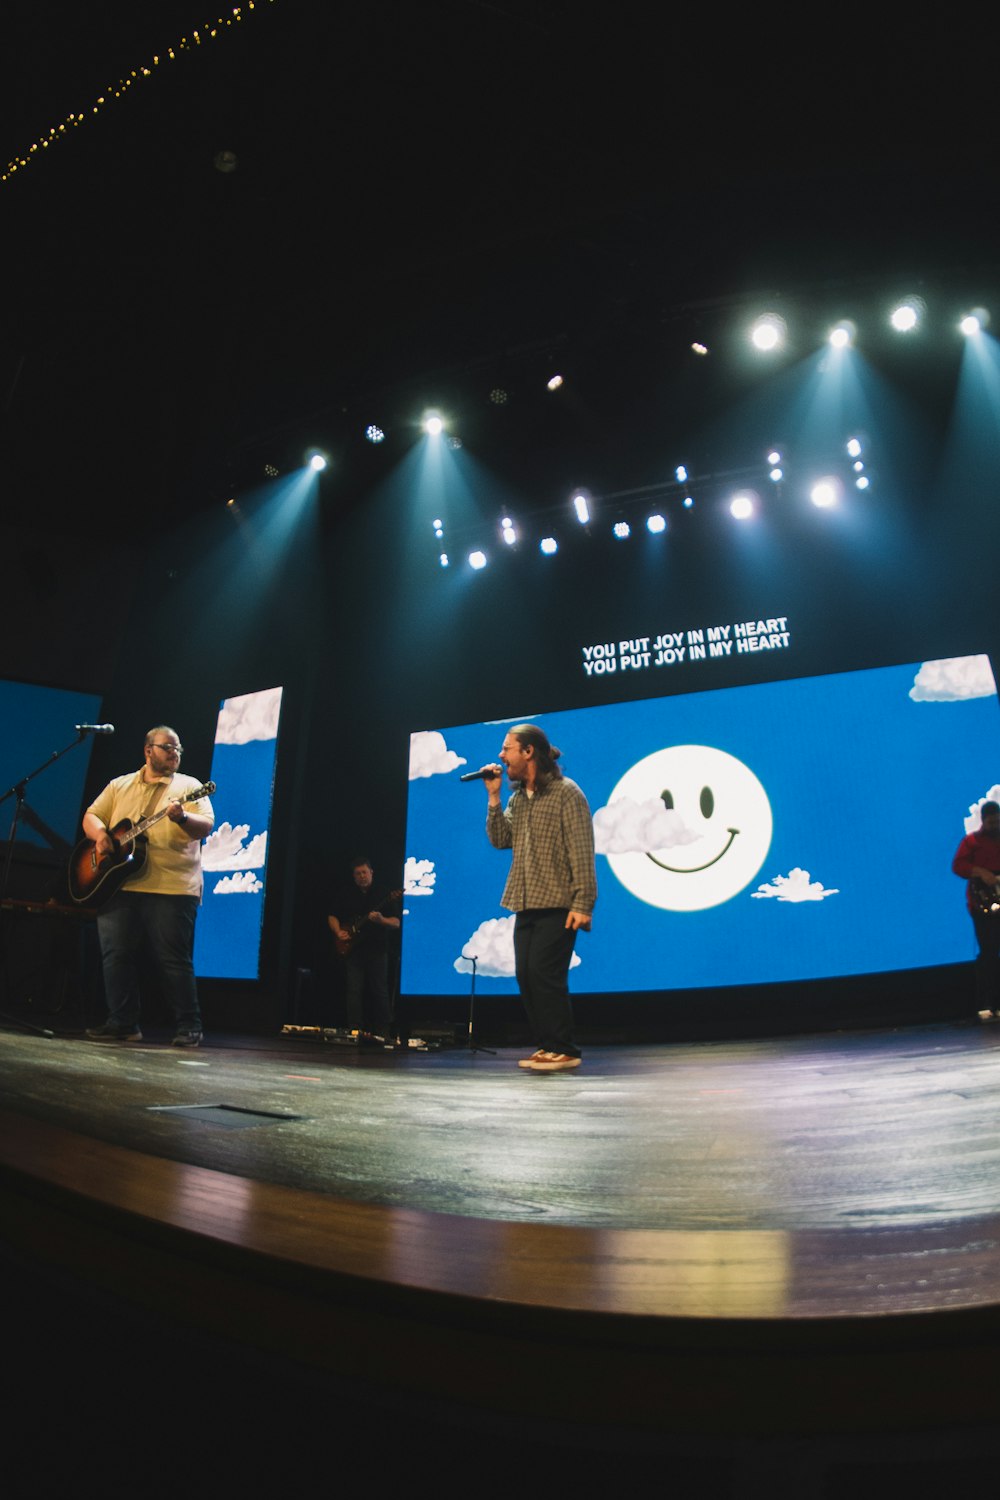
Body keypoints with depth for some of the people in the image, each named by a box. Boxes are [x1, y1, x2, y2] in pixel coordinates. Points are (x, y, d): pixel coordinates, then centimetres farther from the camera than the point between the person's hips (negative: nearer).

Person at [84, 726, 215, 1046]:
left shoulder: (189, 787, 6)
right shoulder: (120, 785, 18)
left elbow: (206, 827, -6)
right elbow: (91, 815, 15)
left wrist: (182, 818, -26)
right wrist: (100, 834, -7)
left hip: (172, 888, -4)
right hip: (118, 885, 4)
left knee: (173, 959, -4)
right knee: (116, 955, 4)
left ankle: (188, 1027, 5)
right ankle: (122, 1023, 16)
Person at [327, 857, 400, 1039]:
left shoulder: (384, 895, 3)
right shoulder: (344, 895, 11)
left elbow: (396, 923, -2)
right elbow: (332, 916, 15)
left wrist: (382, 920, -22)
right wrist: (338, 932, -3)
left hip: (377, 950, -2)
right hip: (352, 949, 2)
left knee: (380, 991, 0)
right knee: (353, 990, -1)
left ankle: (383, 1031, 7)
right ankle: (355, 1029, 5)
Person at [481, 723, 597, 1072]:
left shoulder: (566, 792, -7)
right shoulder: (517, 798, 15)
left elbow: (582, 852, -13)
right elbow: (499, 839, 6)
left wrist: (582, 903, -19)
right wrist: (493, 798, -1)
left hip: (557, 905, -7)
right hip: (526, 904, 8)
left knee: (544, 974, -10)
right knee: (525, 975, 8)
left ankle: (564, 1050, 3)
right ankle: (546, 1046, 20)